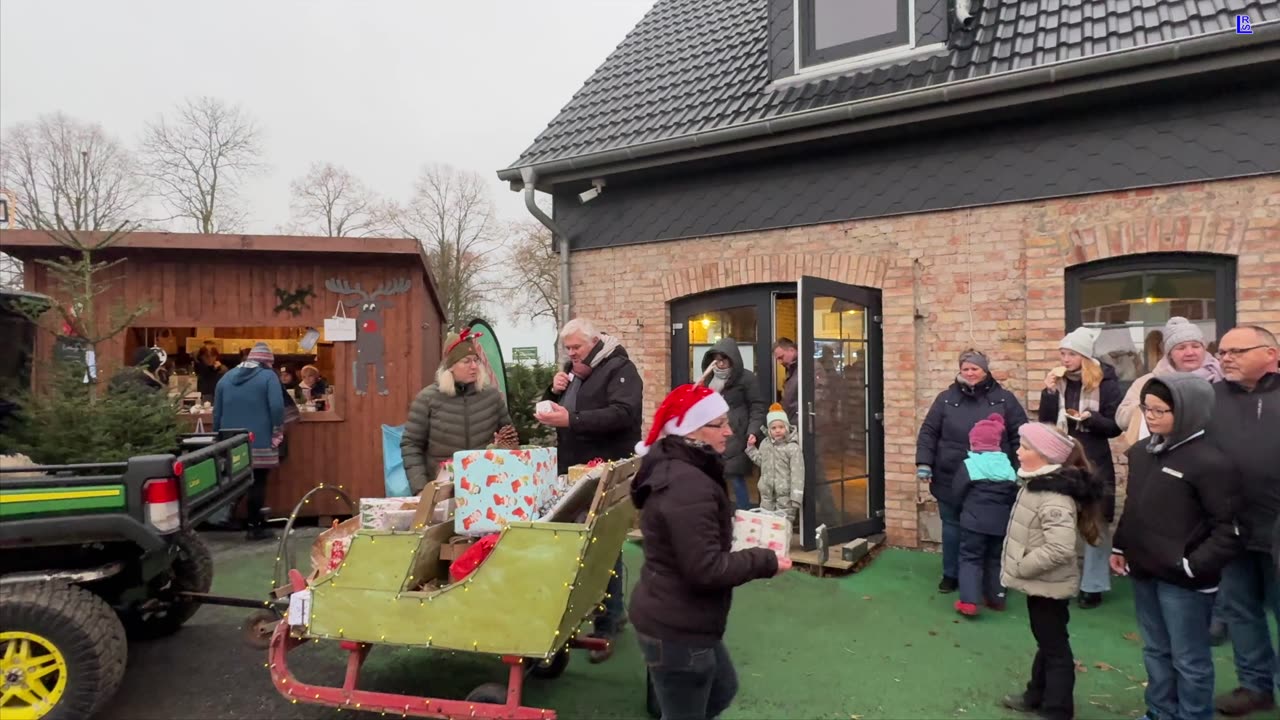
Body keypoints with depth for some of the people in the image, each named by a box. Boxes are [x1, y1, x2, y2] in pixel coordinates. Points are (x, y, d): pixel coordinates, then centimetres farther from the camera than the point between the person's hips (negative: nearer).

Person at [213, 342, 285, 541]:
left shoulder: (226, 377, 13)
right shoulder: (268, 376, -4)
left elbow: (217, 412, 15)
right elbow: (277, 408, -15)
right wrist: (277, 435, -4)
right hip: (259, 442, -5)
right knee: (257, 484, 1)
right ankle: (256, 527, 5)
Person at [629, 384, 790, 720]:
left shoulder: (677, 469, 7)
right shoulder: (687, 484, -28)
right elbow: (706, 569, -28)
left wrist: (729, 523, 8)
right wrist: (764, 561, -17)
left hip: (679, 620, 10)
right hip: (676, 630, -10)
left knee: (723, 689, 29)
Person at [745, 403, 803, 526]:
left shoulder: (793, 447, -15)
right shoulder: (765, 444, 5)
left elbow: (797, 473, -16)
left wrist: (796, 497, -20)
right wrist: (751, 447, 12)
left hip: (785, 493, -6)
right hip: (767, 492, 6)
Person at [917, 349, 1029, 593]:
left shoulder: (1004, 399, 2)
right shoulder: (946, 398, 2)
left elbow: (1020, 435, 2)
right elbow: (928, 432, 2)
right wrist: (924, 462, -7)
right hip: (951, 479, 1)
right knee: (952, 526, 12)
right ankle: (951, 574, 26)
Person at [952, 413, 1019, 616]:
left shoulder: (968, 465, -8)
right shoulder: (1007, 465, 6)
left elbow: (957, 494, -4)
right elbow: (1014, 494, 10)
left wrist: (966, 510, 16)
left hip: (974, 521, -4)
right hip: (1001, 521, 4)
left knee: (970, 558, 1)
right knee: (996, 559, 19)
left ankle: (969, 601, -8)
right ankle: (996, 598, 24)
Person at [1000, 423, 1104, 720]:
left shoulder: (1054, 496, -27)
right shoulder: (1039, 483, 4)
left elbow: (1059, 548, -35)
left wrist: (1020, 567, -24)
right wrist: (1019, 566, 9)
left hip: (1049, 587, -10)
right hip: (1041, 583, 10)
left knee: (1055, 647, 6)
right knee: (1045, 643, 24)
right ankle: (1036, 696, 40)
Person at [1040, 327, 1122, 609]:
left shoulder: (1105, 383, -7)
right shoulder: (1059, 382, 4)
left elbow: (1116, 425, -6)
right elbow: (1046, 422, 0)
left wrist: (1091, 418, -24)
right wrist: (1049, 391, -11)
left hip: (1094, 464, -4)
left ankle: (1093, 586, 13)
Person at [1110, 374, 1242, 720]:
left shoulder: (1210, 461, -17)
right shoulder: (1141, 451, 6)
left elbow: (1229, 529, -16)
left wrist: (1194, 565, -18)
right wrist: (1119, 547, 14)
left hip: (1183, 580, -7)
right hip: (1144, 571, 7)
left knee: (1189, 659, 7)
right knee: (1155, 650, 21)